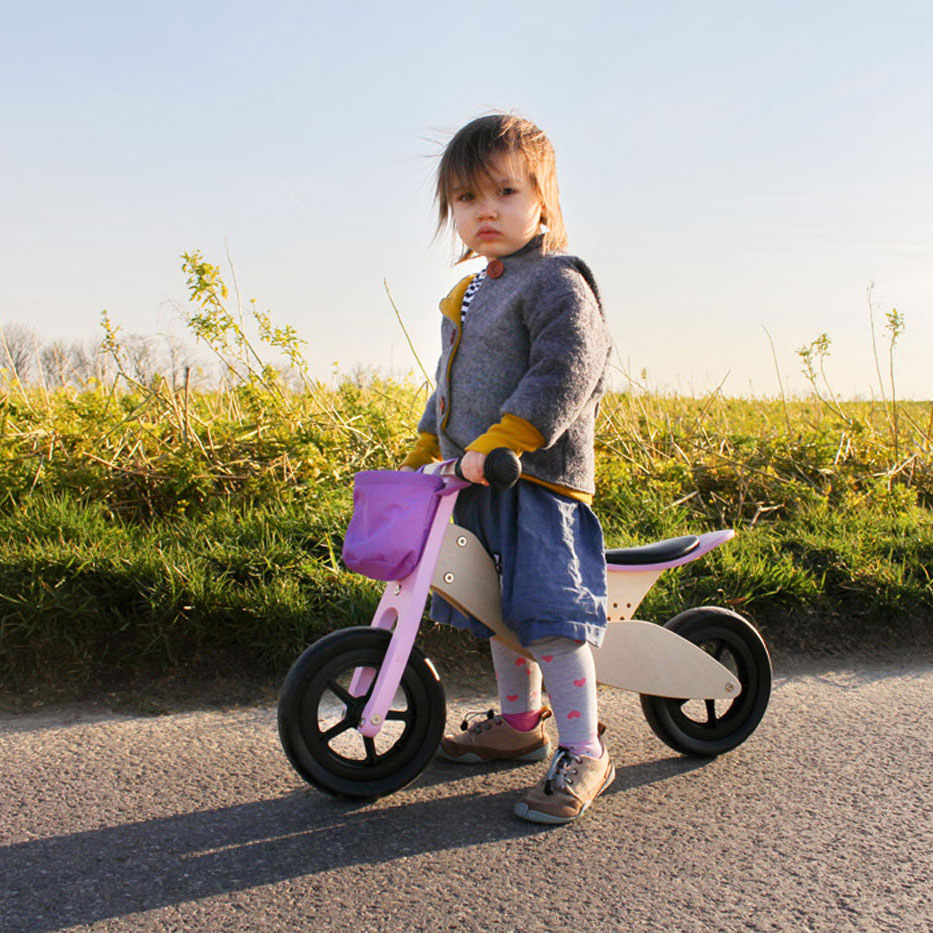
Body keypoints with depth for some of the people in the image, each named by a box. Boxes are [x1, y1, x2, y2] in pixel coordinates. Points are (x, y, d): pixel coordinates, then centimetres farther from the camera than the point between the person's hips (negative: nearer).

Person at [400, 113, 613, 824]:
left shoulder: (556, 280, -12)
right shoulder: (469, 296, 17)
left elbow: (565, 373, -24)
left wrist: (498, 443, -30)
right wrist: (425, 450, 25)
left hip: (538, 478, -9)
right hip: (478, 482, 9)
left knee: (549, 612, -12)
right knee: (502, 609, 18)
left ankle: (584, 753, -2)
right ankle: (520, 722, 34)